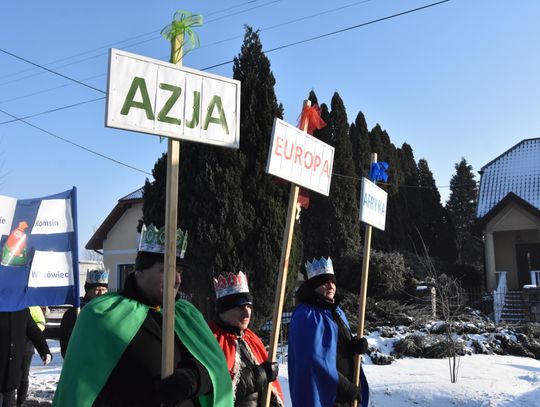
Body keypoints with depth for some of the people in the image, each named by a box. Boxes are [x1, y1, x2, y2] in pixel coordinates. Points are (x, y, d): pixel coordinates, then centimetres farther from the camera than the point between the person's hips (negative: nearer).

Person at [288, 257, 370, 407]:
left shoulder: (338, 312, 14)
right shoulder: (306, 315, -16)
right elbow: (313, 359, -23)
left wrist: (356, 346, -2)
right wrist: (343, 386, -19)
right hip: (321, 394, -8)